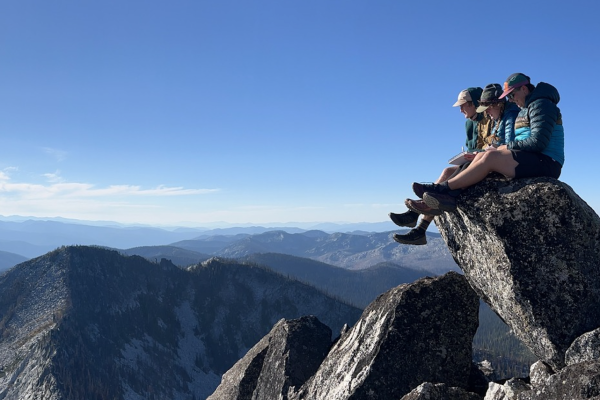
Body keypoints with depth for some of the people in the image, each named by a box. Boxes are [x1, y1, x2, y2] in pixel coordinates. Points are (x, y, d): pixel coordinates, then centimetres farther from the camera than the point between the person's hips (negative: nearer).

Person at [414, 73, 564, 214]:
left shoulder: (541, 105, -6)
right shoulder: (525, 110, 25)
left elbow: (538, 142, -18)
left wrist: (507, 146, -11)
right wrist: (505, 148, -2)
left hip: (545, 163, -9)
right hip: (529, 161, 9)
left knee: (491, 157, -26)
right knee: (483, 156, -10)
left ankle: (444, 188, -26)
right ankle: (452, 195, -29)